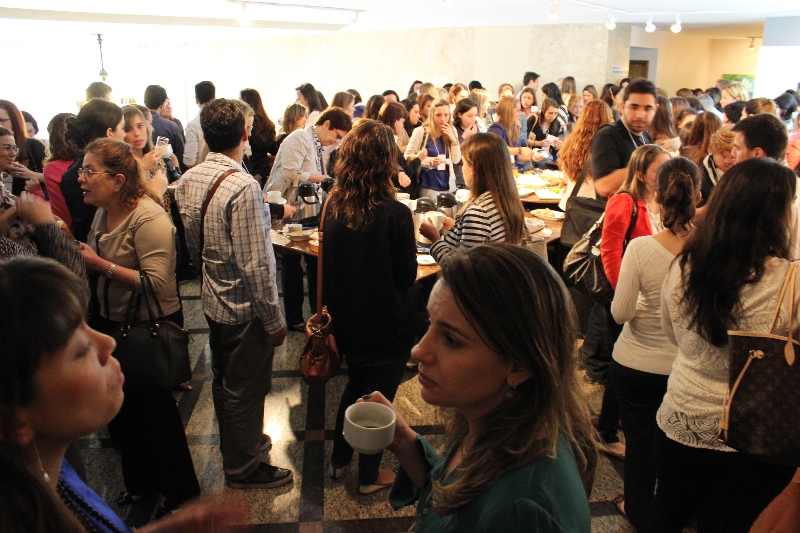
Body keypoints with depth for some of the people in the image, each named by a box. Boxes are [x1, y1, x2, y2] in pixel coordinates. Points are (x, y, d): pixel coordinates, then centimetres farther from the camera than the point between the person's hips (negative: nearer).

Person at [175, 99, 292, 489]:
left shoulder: (188, 180, -2)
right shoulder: (243, 187, -27)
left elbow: (191, 246, 8)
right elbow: (255, 264, -26)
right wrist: (274, 320, -16)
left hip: (212, 300, 8)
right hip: (245, 308, -8)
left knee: (224, 380, 24)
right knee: (246, 388, 10)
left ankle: (235, 444, 47)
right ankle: (243, 468, 30)